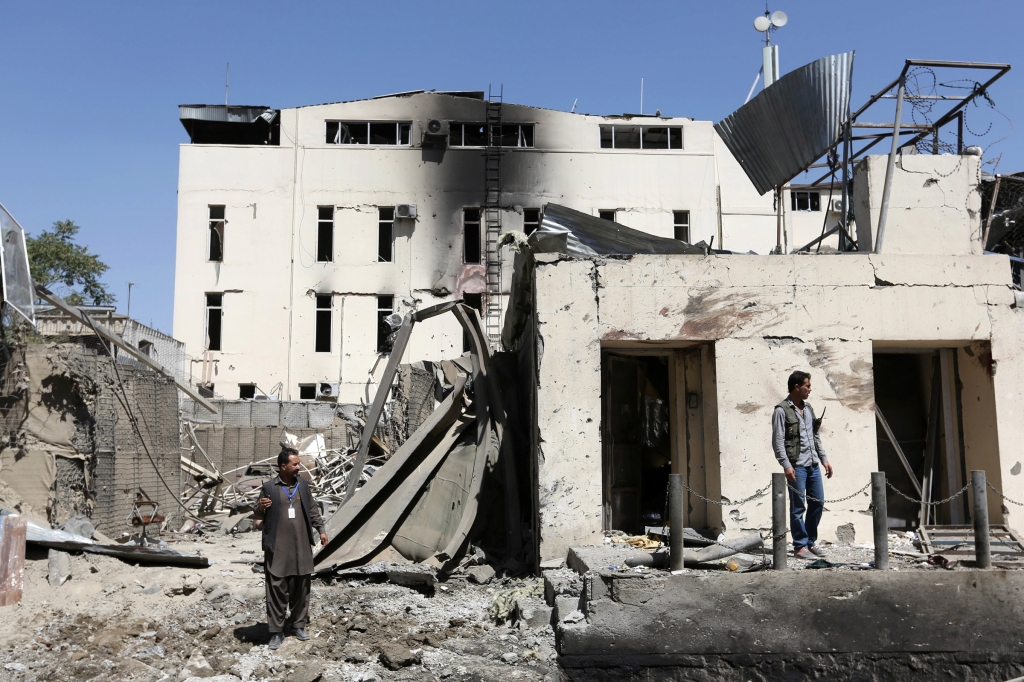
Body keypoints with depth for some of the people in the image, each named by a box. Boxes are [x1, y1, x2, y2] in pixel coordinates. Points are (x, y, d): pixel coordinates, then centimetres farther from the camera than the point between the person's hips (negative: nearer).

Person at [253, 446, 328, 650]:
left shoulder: (303, 485, 7)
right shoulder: (269, 487, -4)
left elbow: (312, 510, 17)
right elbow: (259, 518, 3)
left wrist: (321, 529, 14)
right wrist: (260, 508, -19)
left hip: (301, 546, 3)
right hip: (278, 547, -3)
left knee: (301, 588, 10)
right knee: (276, 589, -1)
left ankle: (299, 626, 24)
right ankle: (276, 631, 9)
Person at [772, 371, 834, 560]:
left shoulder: (808, 408, 15)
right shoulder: (782, 410, -8)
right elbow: (778, 441, -12)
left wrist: (824, 459, 15)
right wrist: (786, 465, -19)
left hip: (813, 464, 7)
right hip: (796, 466, -7)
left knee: (817, 502, 9)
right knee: (798, 507, -2)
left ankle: (811, 542, 22)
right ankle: (800, 546, 6)